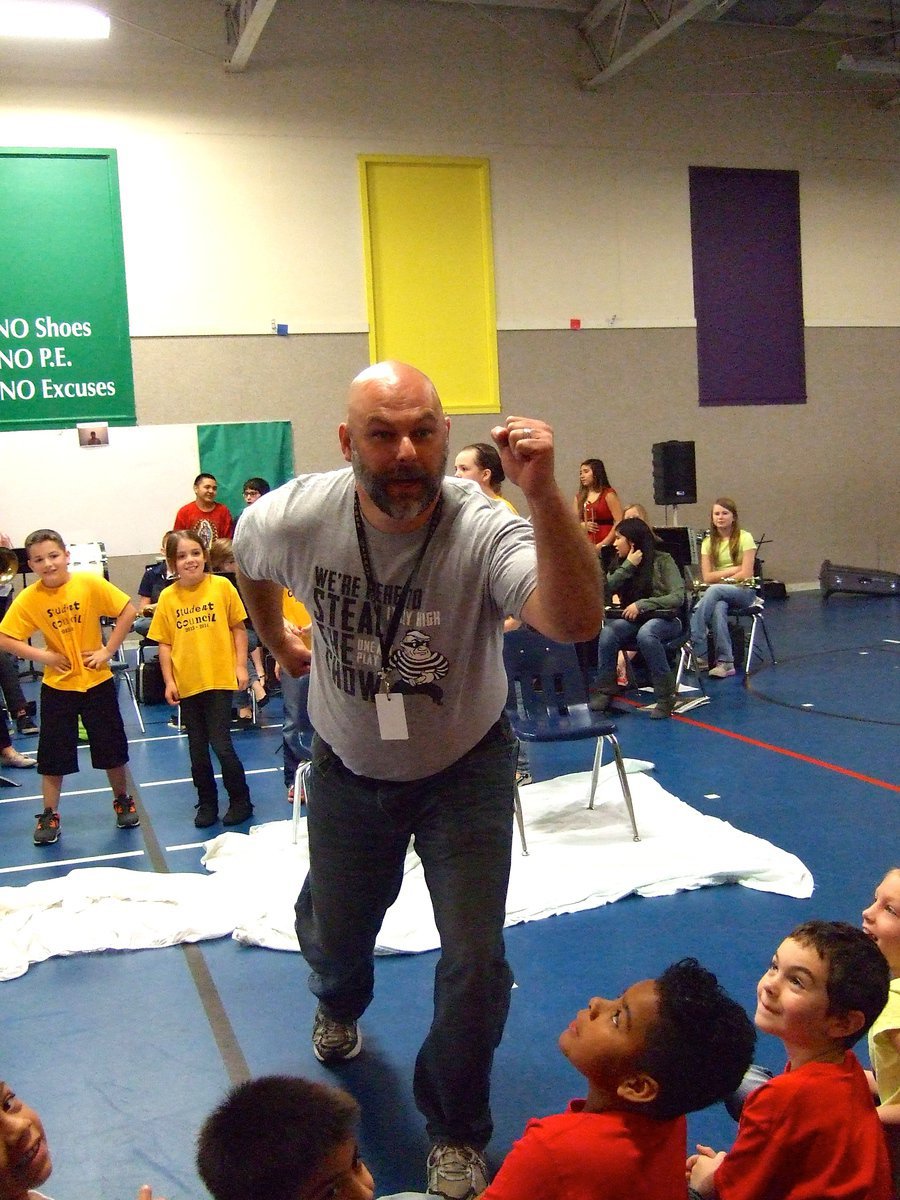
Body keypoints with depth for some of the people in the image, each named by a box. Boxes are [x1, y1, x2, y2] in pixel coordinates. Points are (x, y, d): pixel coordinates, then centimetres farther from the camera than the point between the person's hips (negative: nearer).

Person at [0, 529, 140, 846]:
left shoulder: (90, 583, -13)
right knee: (53, 754, 6)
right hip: (57, 686, 0)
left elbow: (128, 611, -9)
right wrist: (42, 655, -16)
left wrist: (108, 650, -11)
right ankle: (49, 816, 21)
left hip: (96, 680, 0)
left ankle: (123, 802, 31)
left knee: (112, 749, 10)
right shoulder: (28, 598, -10)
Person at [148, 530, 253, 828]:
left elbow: (238, 627, 1)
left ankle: (240, 801, 14)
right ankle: (207, 803, 26)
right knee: (197, 748, 11)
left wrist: (240, 665, -5)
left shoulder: (222, 586, -5)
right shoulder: (168, 597, 0)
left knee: (221, 744, -5)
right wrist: (169, 681, -2)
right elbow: (164, 643, 3)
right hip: (186, 683, 3)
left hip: (219, 679, -3)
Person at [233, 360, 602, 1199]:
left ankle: (454, 1133, 24)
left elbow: (576, 622, -51)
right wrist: (277, 643, 14)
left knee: (475, 957, -6)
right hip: (349, 767, 3)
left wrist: (543, 494, -61)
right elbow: (246, 560, 3)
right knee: (333, 932, 23)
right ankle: (339, 1006, 63)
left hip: (465, 768, -2)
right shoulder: (297, 517, -23)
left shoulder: (483, 531, -32)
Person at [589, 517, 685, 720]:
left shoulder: (662, 560, -4)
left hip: (664, 618, -4)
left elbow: (677, 597, -14)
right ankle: (604, 690, -20)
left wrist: (642, 604, -23)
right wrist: (629, 566, -10)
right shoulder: (621, 564, 13)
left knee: (645, 634, -39)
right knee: (607, 632, -29)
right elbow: (607, 588, -2)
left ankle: (666, 696, -29)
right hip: (633, 620, 4)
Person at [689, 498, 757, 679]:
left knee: (714, 590, -35)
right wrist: (733, 570, -8)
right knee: (718, 608, -35)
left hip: (743, 591, -3)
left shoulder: (744, 538, -1)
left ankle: (696, 648, -36)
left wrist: (720, 578, -9)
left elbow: (746, 574, -10)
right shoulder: (708, 542, 10)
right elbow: (707, 577, 0)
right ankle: (725, 662, -35)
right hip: (718, 594, 3)